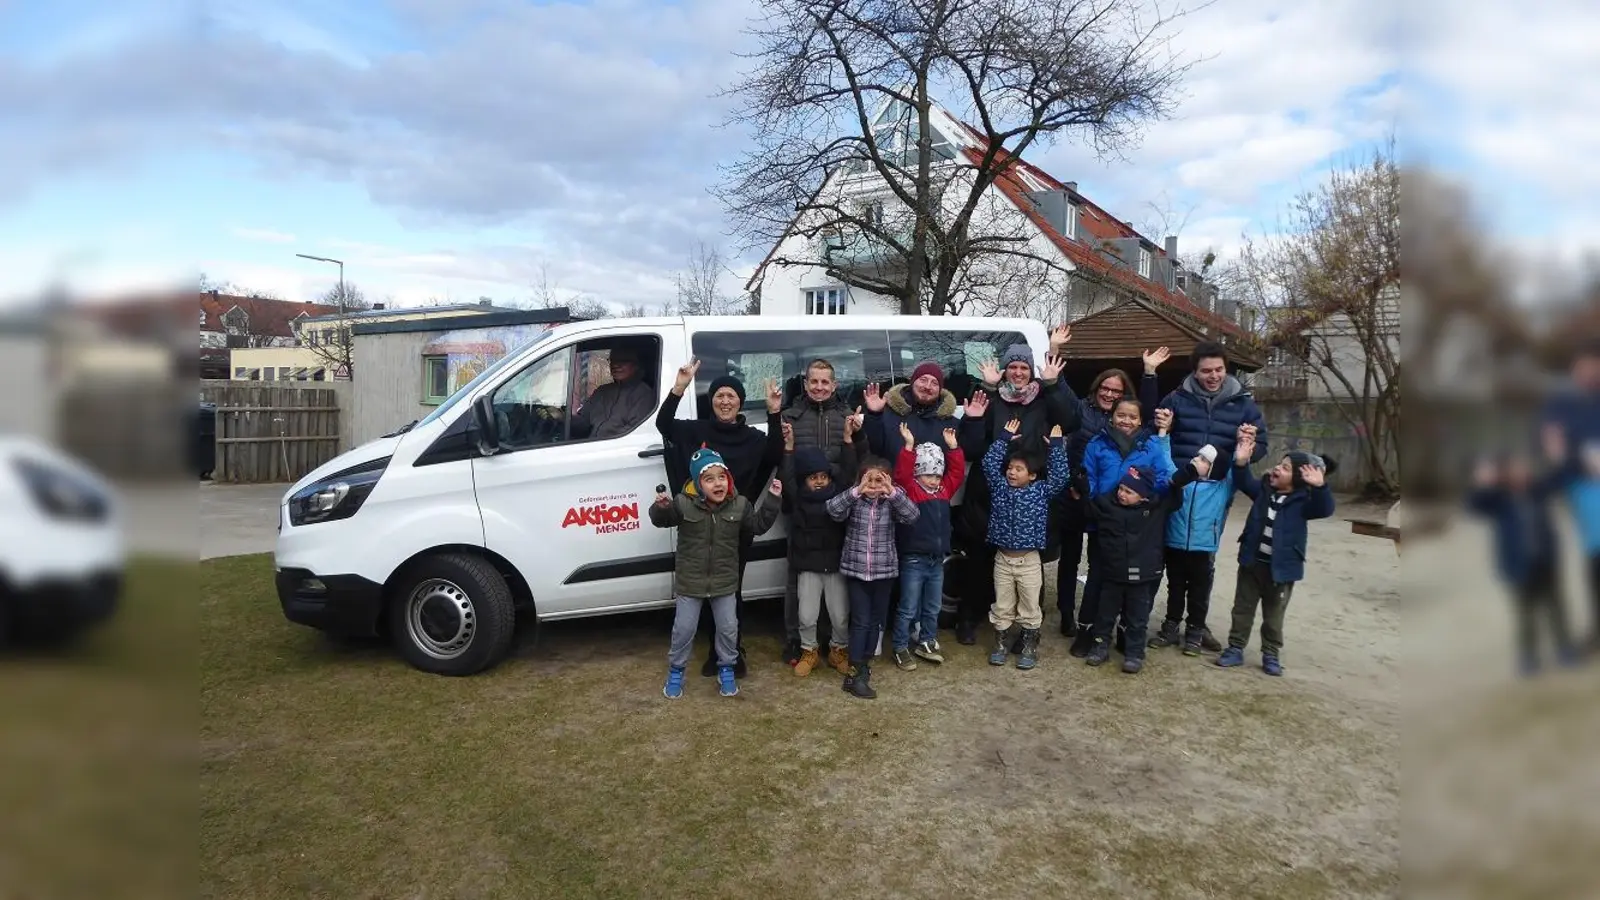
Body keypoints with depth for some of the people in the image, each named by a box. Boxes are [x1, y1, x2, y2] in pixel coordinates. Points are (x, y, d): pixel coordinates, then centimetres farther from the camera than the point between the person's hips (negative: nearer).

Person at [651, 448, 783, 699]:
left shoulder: (739, 505, -8)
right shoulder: (684, 504, -17)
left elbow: (758, 525, 0)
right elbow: (661, 520, -8)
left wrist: (773, 501, -9)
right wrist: (661, 507, -31)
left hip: (724, 581, 2)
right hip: (690, 581, -2)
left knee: (729, 627, 11)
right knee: (684, 629, 8)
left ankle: (726, 669, 33)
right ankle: (676, 671, 29)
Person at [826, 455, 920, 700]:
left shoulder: (891, 501, -5)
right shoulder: (853, 500, -7)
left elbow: (912, 515, -21)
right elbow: (833, 510, -25)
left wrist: (893, 492, -35)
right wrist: (857, 491, -36)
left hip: (884, 570, 2)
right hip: (856, 569, -2)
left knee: (876, 621, 14)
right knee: (860, 622, -3)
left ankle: (865, 663, 31)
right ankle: (855, 674, 1)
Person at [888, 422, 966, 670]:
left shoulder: (944, 490, 10)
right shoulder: (909, 490, -8)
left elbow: (957, 472, 10)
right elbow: (901, 473, -24)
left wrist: (953, 448, 0)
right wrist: (909, 446, -32)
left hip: (937, 559, 6)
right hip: (913, 559, -6)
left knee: (933, 608, 17)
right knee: (908, 609, 2)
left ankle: (926, 642, 32)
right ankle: (901, 648, 12)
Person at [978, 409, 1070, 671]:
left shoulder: (1041, 491, -3)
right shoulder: (1000, 487, 2)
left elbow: (1060, 476, -14)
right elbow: (989, 464, -5)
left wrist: (1056, 446, -14)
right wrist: (1004, 439, -4)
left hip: (1029, 560, -2)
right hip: (1003, 558, 2)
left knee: (1029, 608, 7)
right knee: (1002, 607, 10)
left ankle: (1029, 646, 19)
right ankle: (1001, 644, 22)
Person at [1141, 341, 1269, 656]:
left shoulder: (1243, 403, 4)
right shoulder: (1178, 398, 5)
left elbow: (1261, 447, 7)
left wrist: (1246, 448, -18)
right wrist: (1149, 375, -1)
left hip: (1213, 491, 0)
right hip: (1178, 487, 1)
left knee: (1202, 564, 5)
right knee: (1175, 561, 7)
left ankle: (1195, 627, 18)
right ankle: (1173, 622, 21)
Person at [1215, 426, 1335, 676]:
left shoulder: (1303, 500, -13)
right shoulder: (1264, 488, -1)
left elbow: (1325, 509, -27)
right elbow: (1244, 482, -2)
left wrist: (1319, 486, -45)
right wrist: (1241, 462, -22)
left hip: (1281, 567, -3)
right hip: (1253, 561, 3)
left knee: (1274, 614, 12)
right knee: (1243, 608, 11)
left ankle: (1271, 655, 26)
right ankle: (1235, 648, 21)